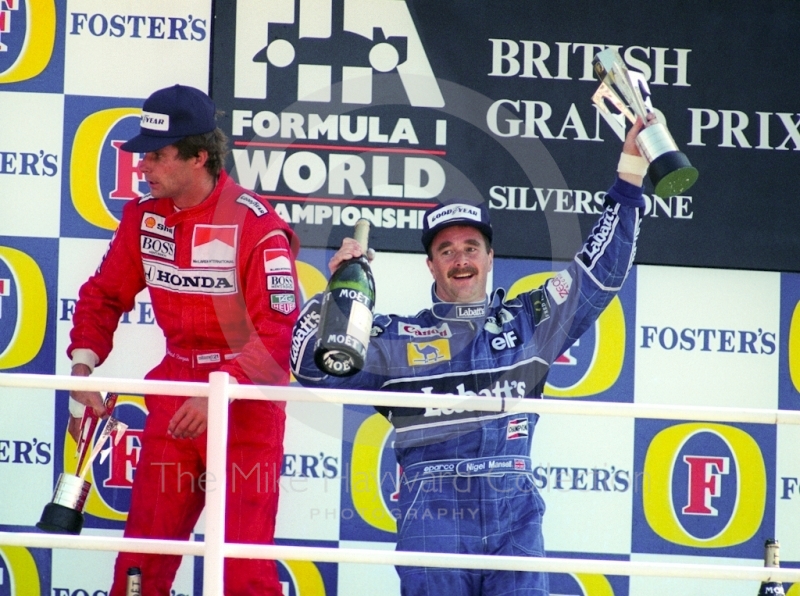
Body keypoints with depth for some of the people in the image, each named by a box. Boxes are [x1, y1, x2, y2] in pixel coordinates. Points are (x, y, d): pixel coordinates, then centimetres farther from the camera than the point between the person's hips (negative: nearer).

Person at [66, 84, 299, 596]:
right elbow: (104, 295, 13)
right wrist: (83, 372, 1)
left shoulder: (257, 227, -16)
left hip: (247, 408, -6)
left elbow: (276, 337, -17)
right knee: (142, 552, 6)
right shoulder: (143, 218, 3)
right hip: (174, 402, 6)